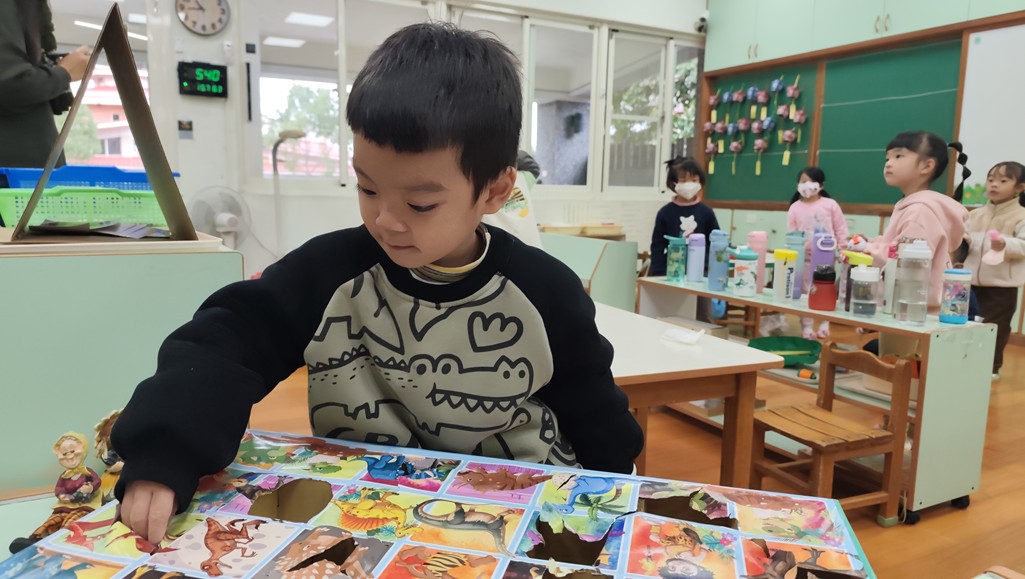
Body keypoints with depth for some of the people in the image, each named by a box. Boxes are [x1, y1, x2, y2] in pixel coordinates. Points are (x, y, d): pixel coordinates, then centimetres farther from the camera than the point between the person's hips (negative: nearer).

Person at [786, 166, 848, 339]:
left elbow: (841, 229, 2)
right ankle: (806, 326, 12)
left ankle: (824, 324, 22)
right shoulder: (795, 207, 0)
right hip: (804, 257, 0)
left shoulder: (830, 204, -1)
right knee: (804, 291, 4)